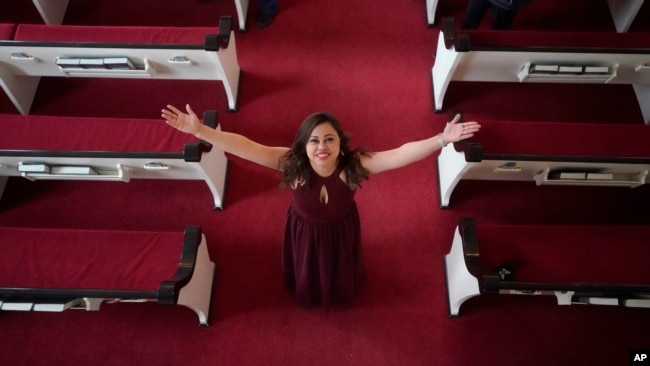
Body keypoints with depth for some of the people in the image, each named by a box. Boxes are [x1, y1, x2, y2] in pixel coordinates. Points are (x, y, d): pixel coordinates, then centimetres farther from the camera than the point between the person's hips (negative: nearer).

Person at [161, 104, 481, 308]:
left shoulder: (355, 164, -35)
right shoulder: (291, 163, -33)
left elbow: (401, 154, -45)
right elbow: (245, 146, -39)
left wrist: (442, 139, -58)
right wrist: (199, 130, -47)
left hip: (341, 230, 0)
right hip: (305, 231, 0)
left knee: (340, 272, 30)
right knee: (308, 275, 29)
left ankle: (338, 291, 65)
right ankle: (310, 294, 64)